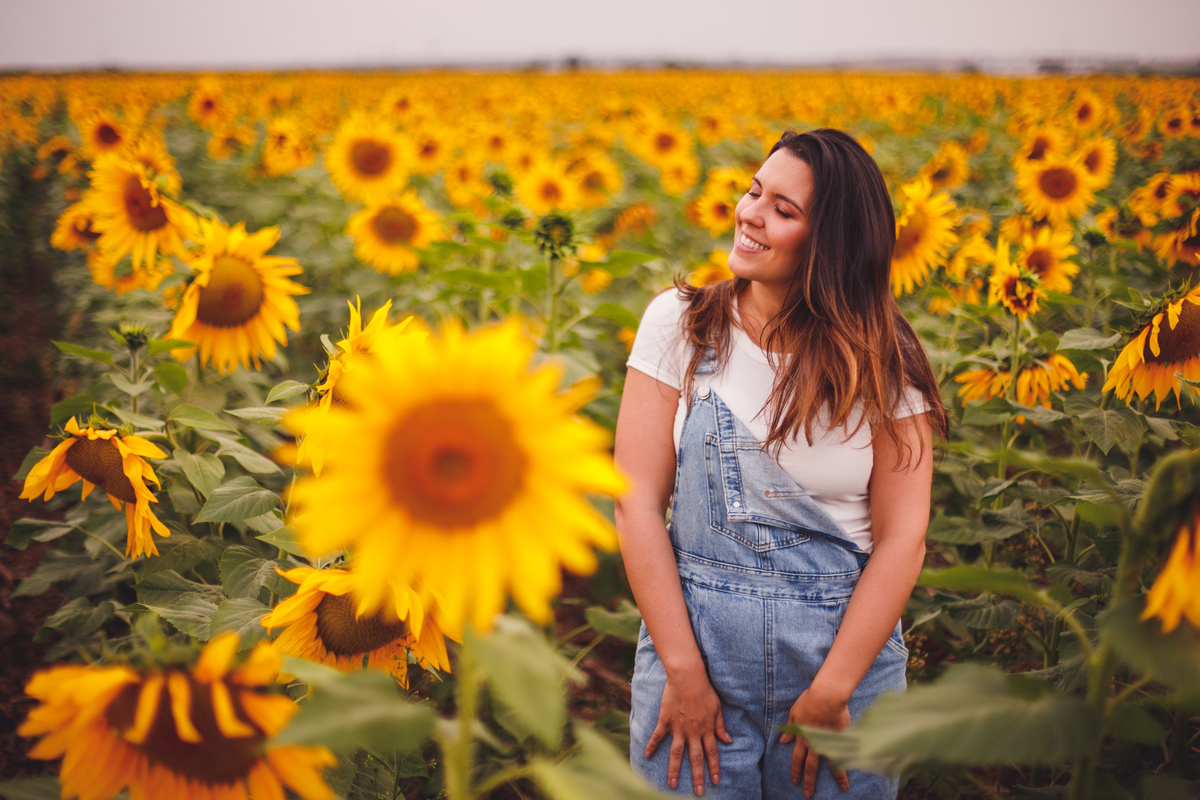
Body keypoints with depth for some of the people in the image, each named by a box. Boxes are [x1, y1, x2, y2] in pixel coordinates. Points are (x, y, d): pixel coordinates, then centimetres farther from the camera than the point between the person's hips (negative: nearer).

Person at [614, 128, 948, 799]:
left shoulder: (881, 361, -3)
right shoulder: (679, 324, -3)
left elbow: (904, 538, -6)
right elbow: (639, 505, -6)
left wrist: (830, 694, -13)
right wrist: (683, 672, -12)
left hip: (848, 646, 0)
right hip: (694, 634, 0)